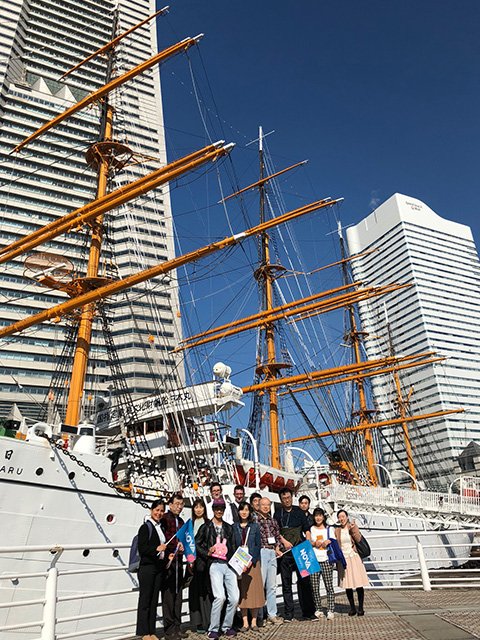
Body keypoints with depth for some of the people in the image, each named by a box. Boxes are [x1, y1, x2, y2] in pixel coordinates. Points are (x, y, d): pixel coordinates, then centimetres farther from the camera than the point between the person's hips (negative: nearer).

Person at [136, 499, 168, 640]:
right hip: (147, 567, -7)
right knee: (145, 600, 1)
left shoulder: (161, 528, 14)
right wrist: (157, 549, -27)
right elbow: (142, 548, -15)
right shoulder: (145, 527, -7)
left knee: (154, 600, 11)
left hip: (159, 568, 7)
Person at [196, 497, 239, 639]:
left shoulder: (229, 528, 19)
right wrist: (207, 553, -5)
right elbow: (196, 544, 7)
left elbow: (234, 547, 20)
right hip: (215, 564, -4)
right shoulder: (206, 527, 8)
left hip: (229, 565, 4)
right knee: (220, 596, -17)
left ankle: (227, 626, 17)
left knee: (234, 598, -2)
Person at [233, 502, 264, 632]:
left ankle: (254, 622, 11)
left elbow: (258, 544, 1)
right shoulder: (234, 527, 6)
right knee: (242, 592, 3)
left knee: (254, 590, 1)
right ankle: (245, 623, 11)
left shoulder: (255, 526, 4)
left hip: (253, 562, 0)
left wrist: (252, 560, -10)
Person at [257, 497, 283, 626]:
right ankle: (258, 615, 6)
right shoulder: (255, 519, -3)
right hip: (260, 551, -6)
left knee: (272, 585, 10)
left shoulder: (273, 521, 15)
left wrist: (278, 547, 7)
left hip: (272, 552, 6)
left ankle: (272, 614, 18)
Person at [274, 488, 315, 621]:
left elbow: (306, 529, 11)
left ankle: (308, 610, 11)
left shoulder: (299, 512, 13)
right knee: (286, 582, 1)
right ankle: (289, 612, 9)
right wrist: (284, 541, -12)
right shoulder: (278, 514, 10)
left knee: (304, 580, 1)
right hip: (285, 551, 0)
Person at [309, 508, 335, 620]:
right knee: (314, 587, -1)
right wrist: (314, 544, -4)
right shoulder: (310, 529, 13)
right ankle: (318, 609, 10)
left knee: (329, 586, -5)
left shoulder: (329, 529, 14)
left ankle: (330, 610, 1)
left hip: (326, 560, 0)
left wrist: (329, 542, -3)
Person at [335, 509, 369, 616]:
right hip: (343, 559, 2)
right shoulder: (337, 530, 6)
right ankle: (352, 608, 17)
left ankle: (360, 608, 11)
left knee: (359, 584, -2)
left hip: (354, 557, -2)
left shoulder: (353, 526, 0)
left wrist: (353, 529, -21)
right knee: (347, 585, 5)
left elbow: (359, 540, -12)